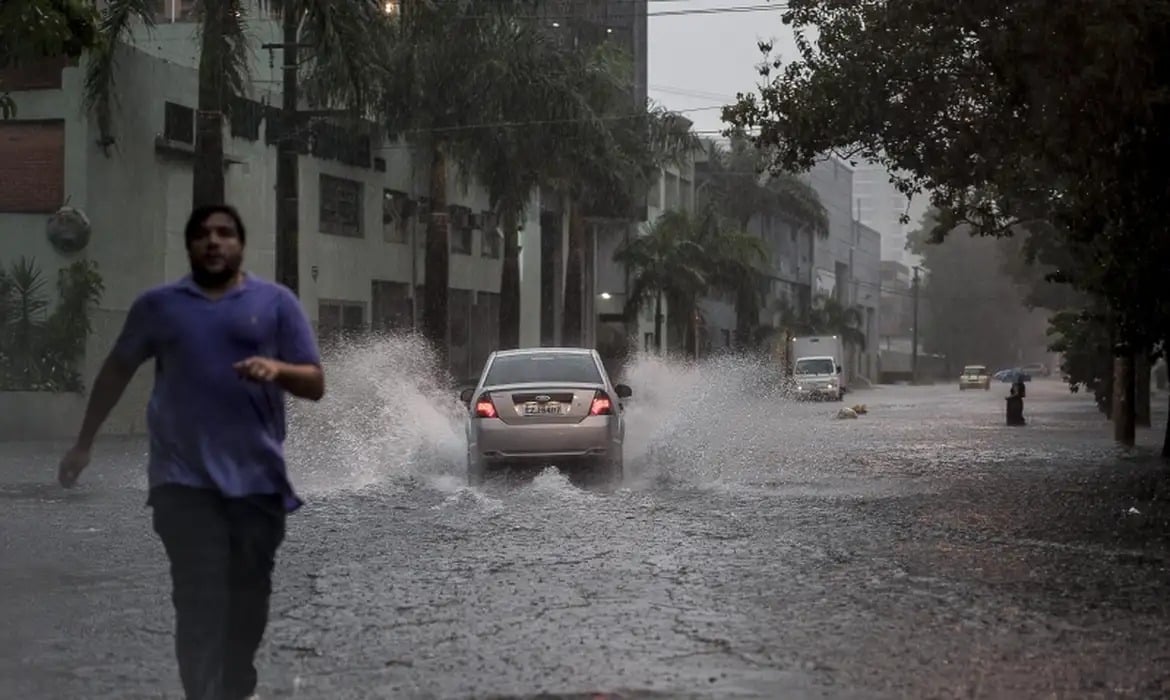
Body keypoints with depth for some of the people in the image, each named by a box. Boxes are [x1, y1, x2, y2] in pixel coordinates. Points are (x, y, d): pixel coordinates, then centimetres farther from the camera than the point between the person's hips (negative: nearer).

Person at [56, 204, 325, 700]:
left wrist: (278, 370, -18)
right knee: (199, 600, -9)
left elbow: (315, 384, 3)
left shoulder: (276, 302, 5)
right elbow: (117, 370, 21)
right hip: (185, 480, 0)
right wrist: (84, 443, 21)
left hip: (257, 478, 1)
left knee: (248, 596, 8)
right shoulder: (158, 304, 9)